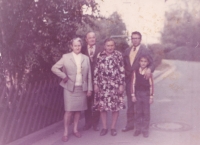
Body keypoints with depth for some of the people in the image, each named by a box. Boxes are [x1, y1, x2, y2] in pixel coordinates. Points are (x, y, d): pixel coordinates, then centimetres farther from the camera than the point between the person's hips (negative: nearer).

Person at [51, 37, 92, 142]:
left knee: (78, 110, 9)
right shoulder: (66, 57, -1)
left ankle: (75, 129, 23)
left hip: (82, 88, 3)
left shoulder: (86, 58, 7)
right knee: (68, 111, -3)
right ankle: (66, 132, 8)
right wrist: (64, 76, -10)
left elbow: (89, 75, 7)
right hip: (69, 88, -3)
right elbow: (54, 68, -3)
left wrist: (89, 88, 4)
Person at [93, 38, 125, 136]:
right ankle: (104, 127, 19)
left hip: (115, 85, -2)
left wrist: (121, 85, -6)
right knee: (102, 106, 5)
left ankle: (113, 127, 19)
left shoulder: (118, 55, -2)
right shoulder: (100, 56, 3)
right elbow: (96, 71, 6)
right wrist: (96, 84, 2)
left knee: (115, 106, 3)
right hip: (102, 85, 2)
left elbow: (122, 71, -3)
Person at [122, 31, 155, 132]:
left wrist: (149, 70, -29)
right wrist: (125, 75, 0)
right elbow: (124, 65, 15)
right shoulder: (127, 51, 11)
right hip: (129, 81, 4)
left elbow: (151, 64, -8)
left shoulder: (146, 51, -3)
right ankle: (130, 124, 21)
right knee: (130, 104, 11)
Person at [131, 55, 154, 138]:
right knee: (138, 112, 9)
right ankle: (138, 129, 20)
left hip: (146, 94, -1)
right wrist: (133, 95, -1)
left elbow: (151, 85, -4)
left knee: (146, 112, 5)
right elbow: (133, 84, 0)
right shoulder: (135, 72, -2)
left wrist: (151, 96, -4)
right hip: (137, 94, 2)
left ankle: (145, 130, 16)